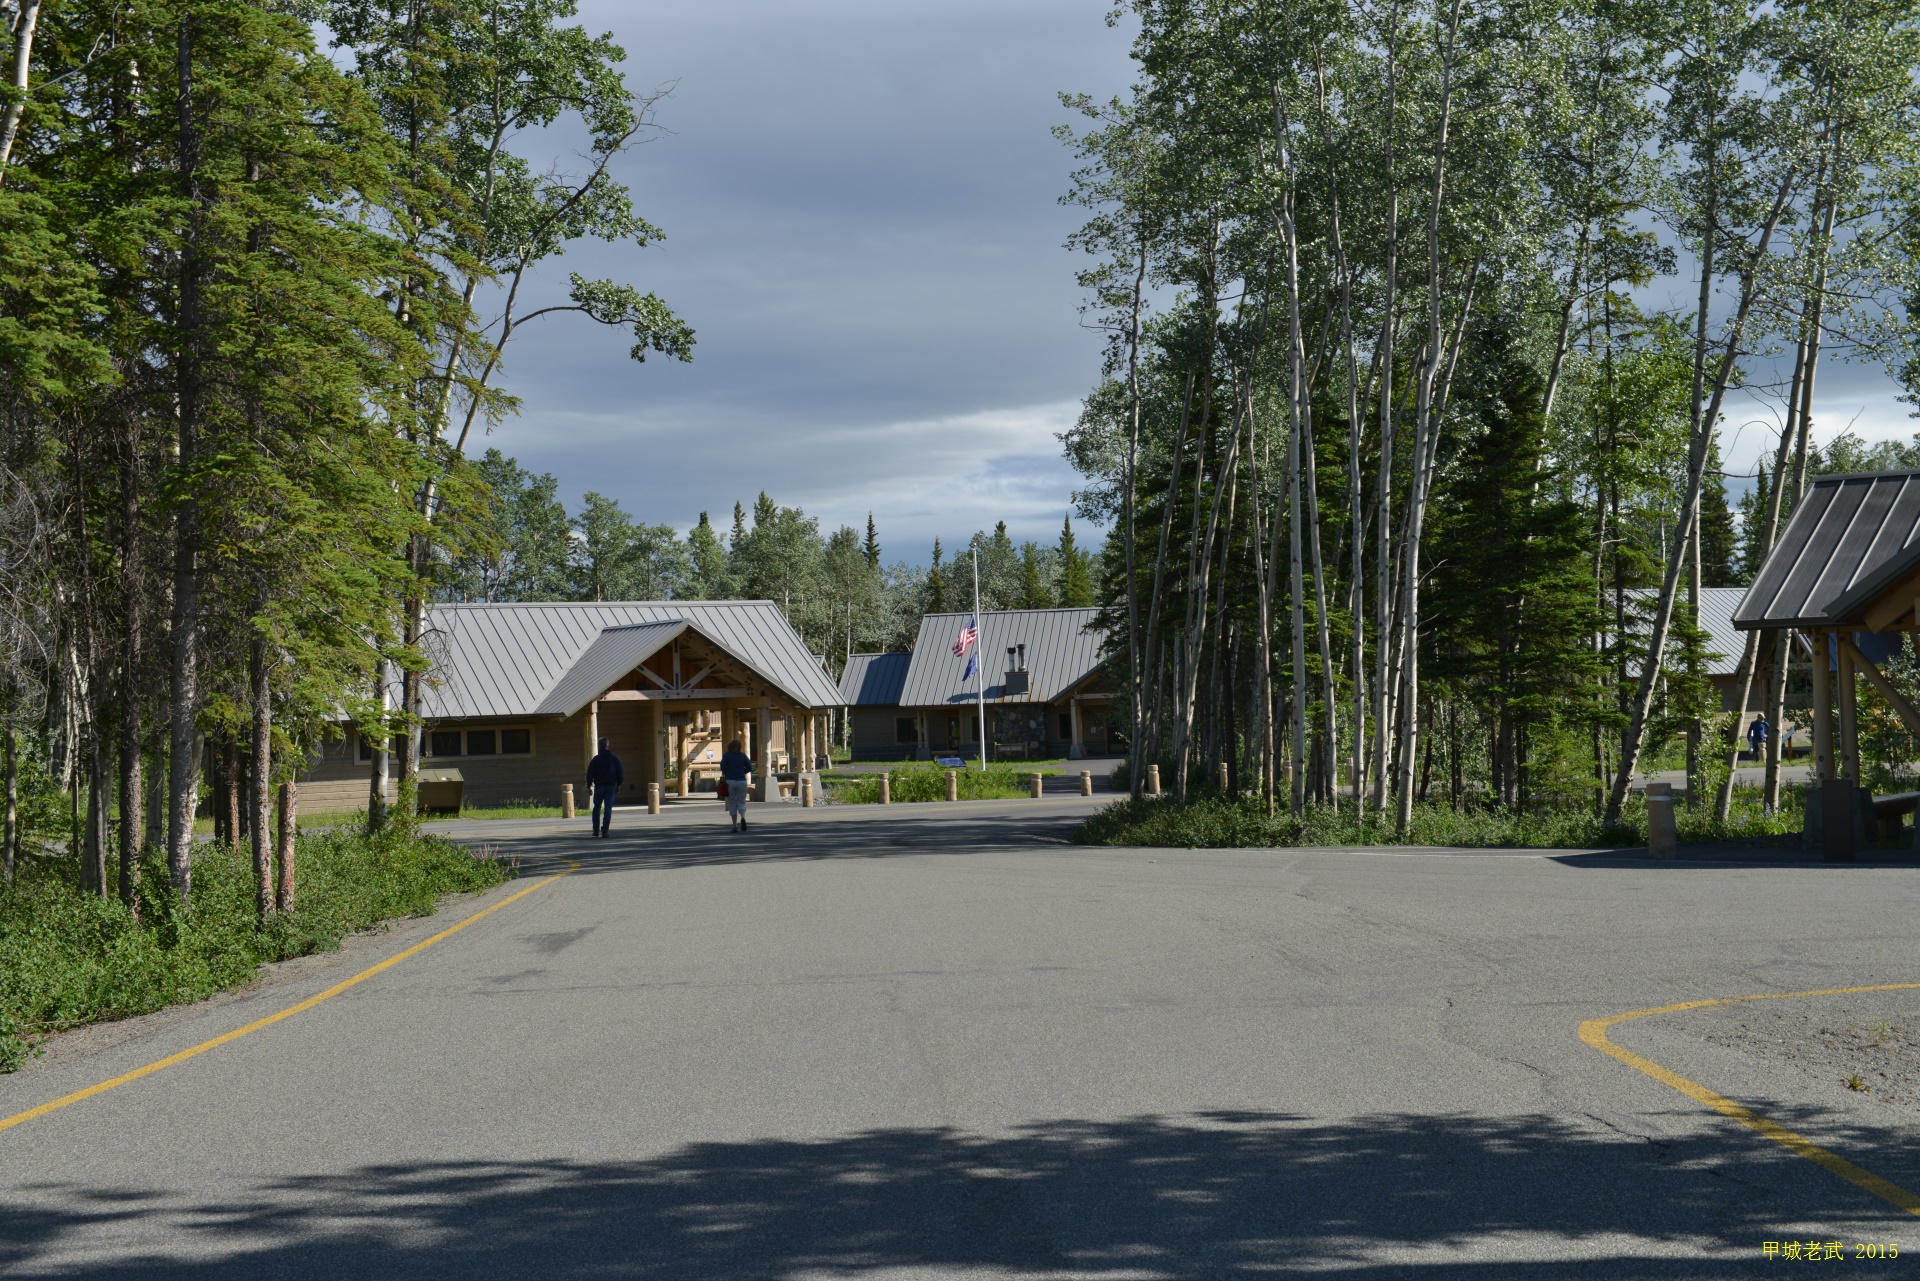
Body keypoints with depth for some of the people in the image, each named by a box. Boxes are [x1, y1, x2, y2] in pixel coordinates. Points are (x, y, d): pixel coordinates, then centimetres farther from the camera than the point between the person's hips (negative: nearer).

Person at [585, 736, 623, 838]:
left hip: (599, 787, 0)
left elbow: (590, 774, -4)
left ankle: (596, 830, 14)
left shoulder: (595, 759, -4)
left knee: (597, 808, 15)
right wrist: (618, 784, 14)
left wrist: (589, 786, 5)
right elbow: (620, 773, 3)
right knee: (608, 808, -2)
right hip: (611, 787, 0)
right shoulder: (614, 759, 0)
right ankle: (605, 830, -12)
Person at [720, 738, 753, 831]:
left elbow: (723, 767, -13)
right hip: (741, 781, 1)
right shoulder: (743, 755, 3)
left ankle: (735, 826, 1)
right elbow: (749, 767, -1)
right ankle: (743, 817, -25)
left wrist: (724, 774, 6)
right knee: (741, 802, 7)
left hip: (730, 781, -1)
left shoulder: (726, 755, -2)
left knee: (732, 803, 6)